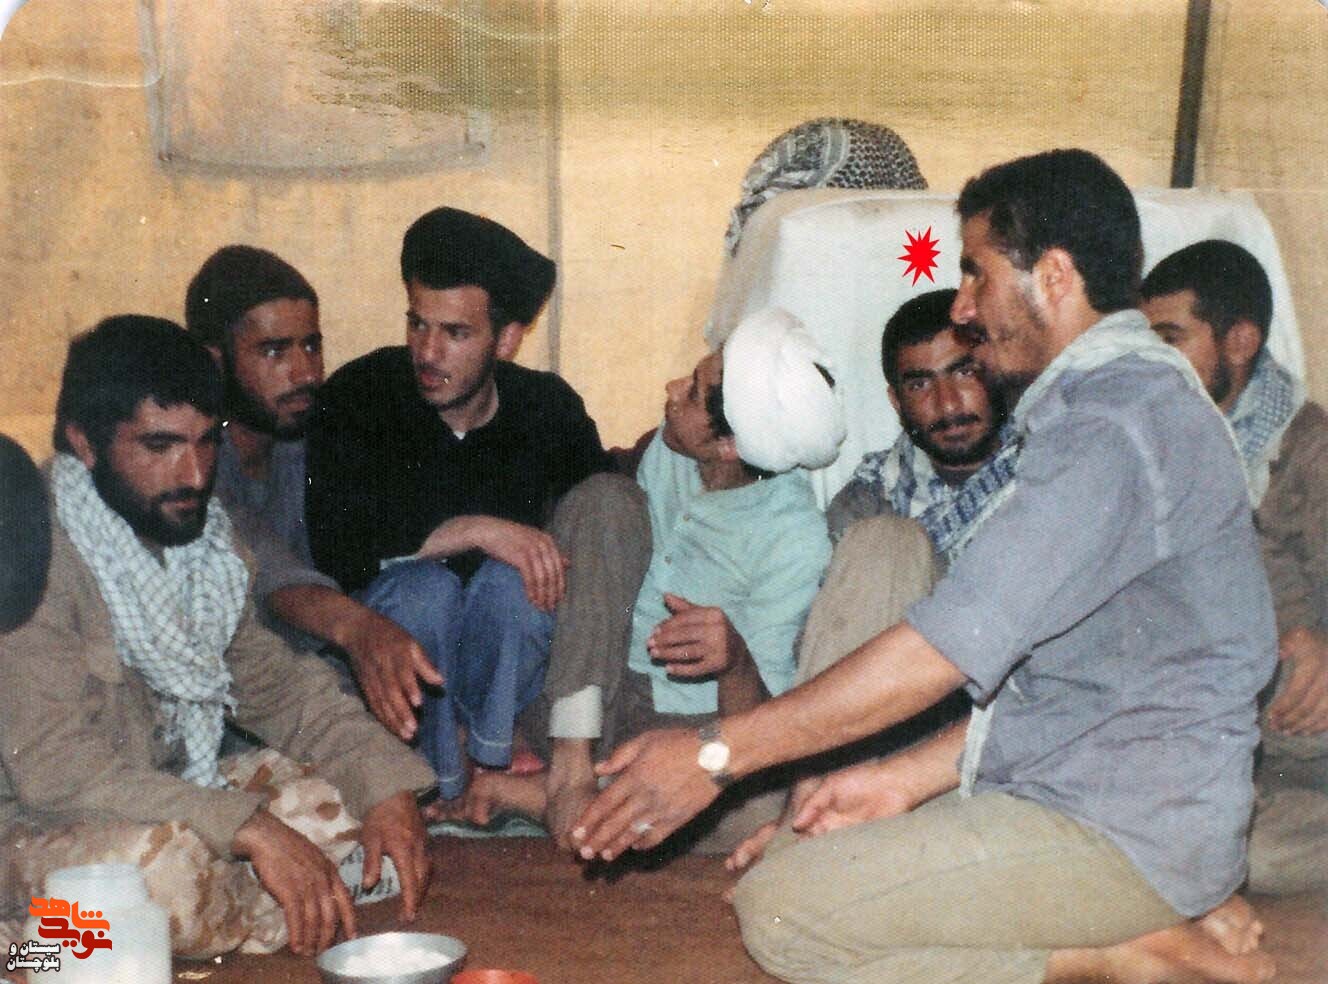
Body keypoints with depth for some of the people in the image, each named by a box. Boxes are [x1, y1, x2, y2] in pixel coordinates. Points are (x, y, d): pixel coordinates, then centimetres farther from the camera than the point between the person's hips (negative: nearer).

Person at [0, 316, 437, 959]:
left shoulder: (195, 536, 3)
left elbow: (275, 681, 8)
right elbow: (57, 770, -29)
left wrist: (388, 787, -9)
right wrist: (251, 830, -33)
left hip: (173, 801, 8)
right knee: (167, 866, -36)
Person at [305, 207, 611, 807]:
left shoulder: (550, 408, -4)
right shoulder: (357, 398, -11)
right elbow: (335, 550, -23)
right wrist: (478, 530, -30)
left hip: (502, 658, 1)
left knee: (510, 581, -30)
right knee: (426, 587, -33)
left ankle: (487, 748, -15)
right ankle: (440, 778, -15)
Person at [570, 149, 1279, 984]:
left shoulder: (1117, 424, -19)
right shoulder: (1129, 399, 15)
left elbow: (952, 647, -24)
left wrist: (718, 755, -18)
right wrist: (907, 780, 9)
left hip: (1119, 833, -10)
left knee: (782, 911, -15)